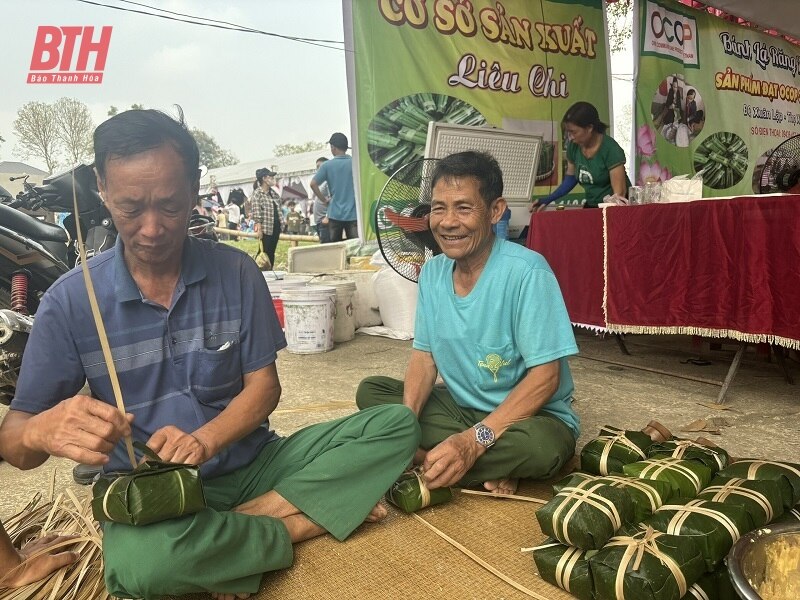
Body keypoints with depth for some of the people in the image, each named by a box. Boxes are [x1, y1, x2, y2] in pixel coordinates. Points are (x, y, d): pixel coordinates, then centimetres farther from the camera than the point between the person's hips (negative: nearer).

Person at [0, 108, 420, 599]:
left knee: (398, 427, -13)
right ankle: (291, 523, -9)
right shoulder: (71, 301, -7)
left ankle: (238, 525, -17)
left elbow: (263, 385, -2)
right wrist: (44, 430, -31)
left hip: (251, 462, 3)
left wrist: (202, 441, -22)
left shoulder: (236, 272, -3)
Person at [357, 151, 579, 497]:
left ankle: (425, 461, -15)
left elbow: (545, 377, -23)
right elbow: (424, 356, 1)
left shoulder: (525, 272, -22)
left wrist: (475, 440, -31)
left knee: (539, 444, -38)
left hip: (529, 416, -6)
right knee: (370, 390, -6)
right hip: (461, 408, 7)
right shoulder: (431, 273, -2)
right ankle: (490, 470, -14)